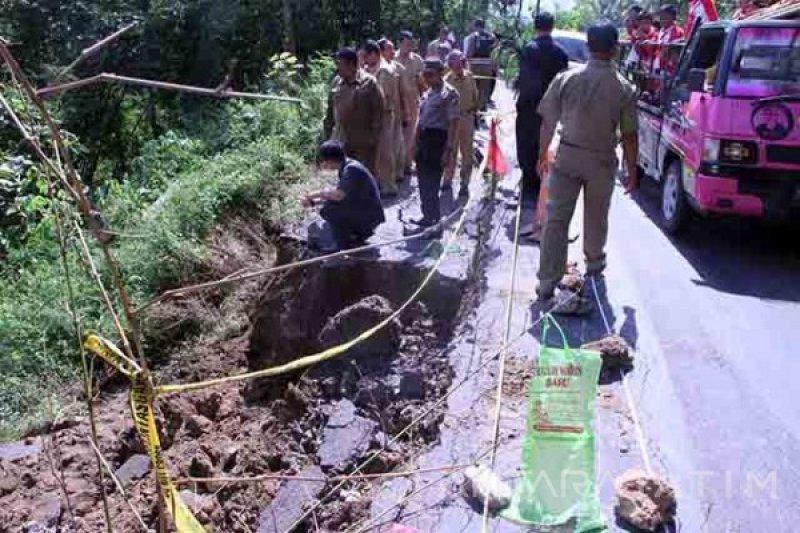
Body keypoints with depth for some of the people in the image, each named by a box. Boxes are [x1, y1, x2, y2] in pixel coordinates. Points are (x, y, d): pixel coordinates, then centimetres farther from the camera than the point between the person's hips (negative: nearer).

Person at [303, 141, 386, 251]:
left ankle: (345, 249, -9)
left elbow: (338, 195, -30)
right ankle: (359, 234, 14)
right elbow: (338, 195, 14)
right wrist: (313, 202, 5)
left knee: (329, 210, -21)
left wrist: (317, 194, -13)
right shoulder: (346, 168, 10)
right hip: (362, 211, 10)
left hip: (369, 217, -10)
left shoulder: (351, 169, -20)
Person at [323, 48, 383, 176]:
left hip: (363, 143, -5)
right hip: (341, 141, 5)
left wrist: (374, 138, -12)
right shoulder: (336, 82, 6)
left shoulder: (369, 82, -8)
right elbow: (330, 110, 11)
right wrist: (327, 134, 8)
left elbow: (378, 112, -9)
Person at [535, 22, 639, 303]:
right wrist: (632, 171, 5)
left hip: (567, 156, 0)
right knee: (596, 216, 20)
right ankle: (594, 261, 43)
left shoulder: (565, 79, -5)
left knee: (557, 218, 1)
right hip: (602, 161, 0)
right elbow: (629, 136, -5)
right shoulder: (624, 88, -8)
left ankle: (547, 282, -3)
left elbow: (548, 122, 0)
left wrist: (542, 155, 12)